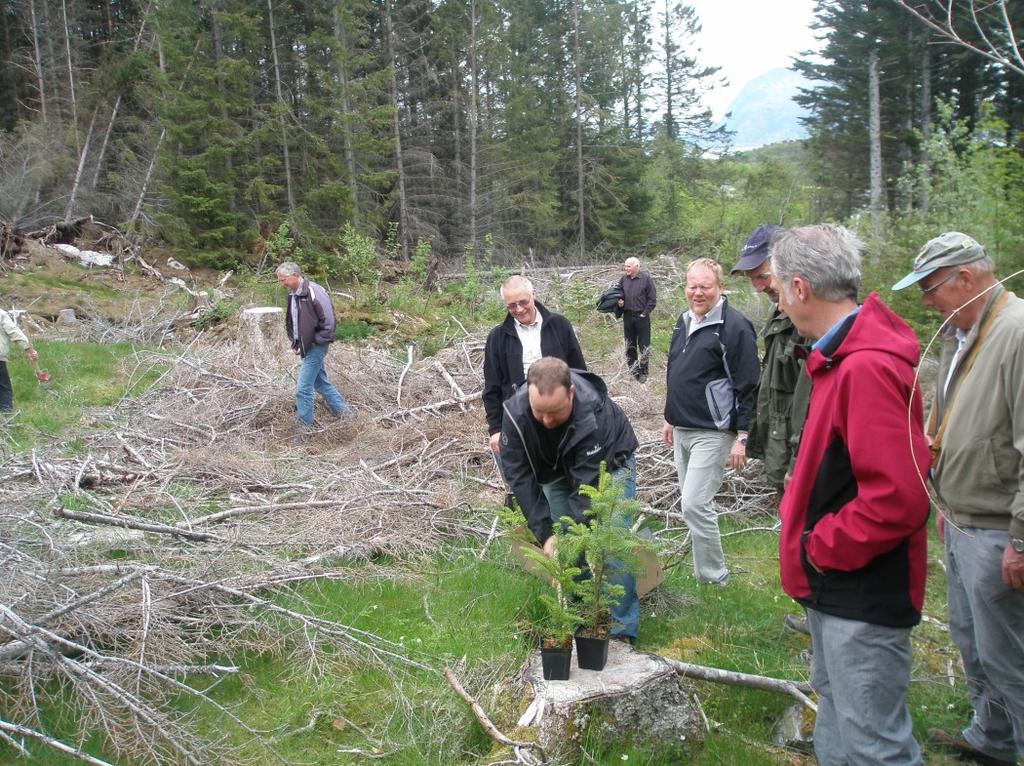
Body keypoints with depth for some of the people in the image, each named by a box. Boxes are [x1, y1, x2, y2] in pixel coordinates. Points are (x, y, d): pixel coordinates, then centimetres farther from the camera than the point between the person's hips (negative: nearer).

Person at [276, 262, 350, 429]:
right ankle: (342, 410, 33)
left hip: (315, 347, -9)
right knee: (320, 382, 19)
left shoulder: (314, 291, -19)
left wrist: (317, 342, -15)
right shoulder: (292, 294, 8)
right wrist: (294, 343, 10)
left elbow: (328, 320, -20)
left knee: (302, 389, -7)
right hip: (304, 347, 9)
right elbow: (291, 322, 20)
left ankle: (305, 426, 5)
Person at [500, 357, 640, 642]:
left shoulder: (595, 413, -42)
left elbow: (589, 483, -38)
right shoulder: (515, 411, -31)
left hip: (608, 465, -4)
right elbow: (519, 474, -25)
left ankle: (622, 629, -6)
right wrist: (544, 533, -29)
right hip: (557, 470, 4)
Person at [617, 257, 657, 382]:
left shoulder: (646, 278, -8)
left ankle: (643, 373, 9)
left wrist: (645, 313, -11)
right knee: (629, 346, 12)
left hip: (641, 316, -5)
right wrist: (619, 300, -2)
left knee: (644, 346, 1)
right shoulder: (624, 279, 5)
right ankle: (632, 371, 24)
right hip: (627, 316, 5)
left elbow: (652, 299, -7)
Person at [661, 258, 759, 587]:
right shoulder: (684, 321, 12)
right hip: (682, 432, 8)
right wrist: (671, 418, 23)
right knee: (693, 503, 14)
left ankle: (714, 577, 6)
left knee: (695, 504, -11)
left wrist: (742, 436, -18)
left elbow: (748, 386, -16)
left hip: (712, 433, -8)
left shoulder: (734, 326, -14)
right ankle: (704, 570, 27)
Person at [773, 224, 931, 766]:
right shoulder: (842, 355, 7)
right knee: (835, 706, 25)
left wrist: (818, 548, -18)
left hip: (862, 596, -10)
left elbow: (898, 498, -30)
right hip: (835, 584, 10)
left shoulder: (868, 367, -25)